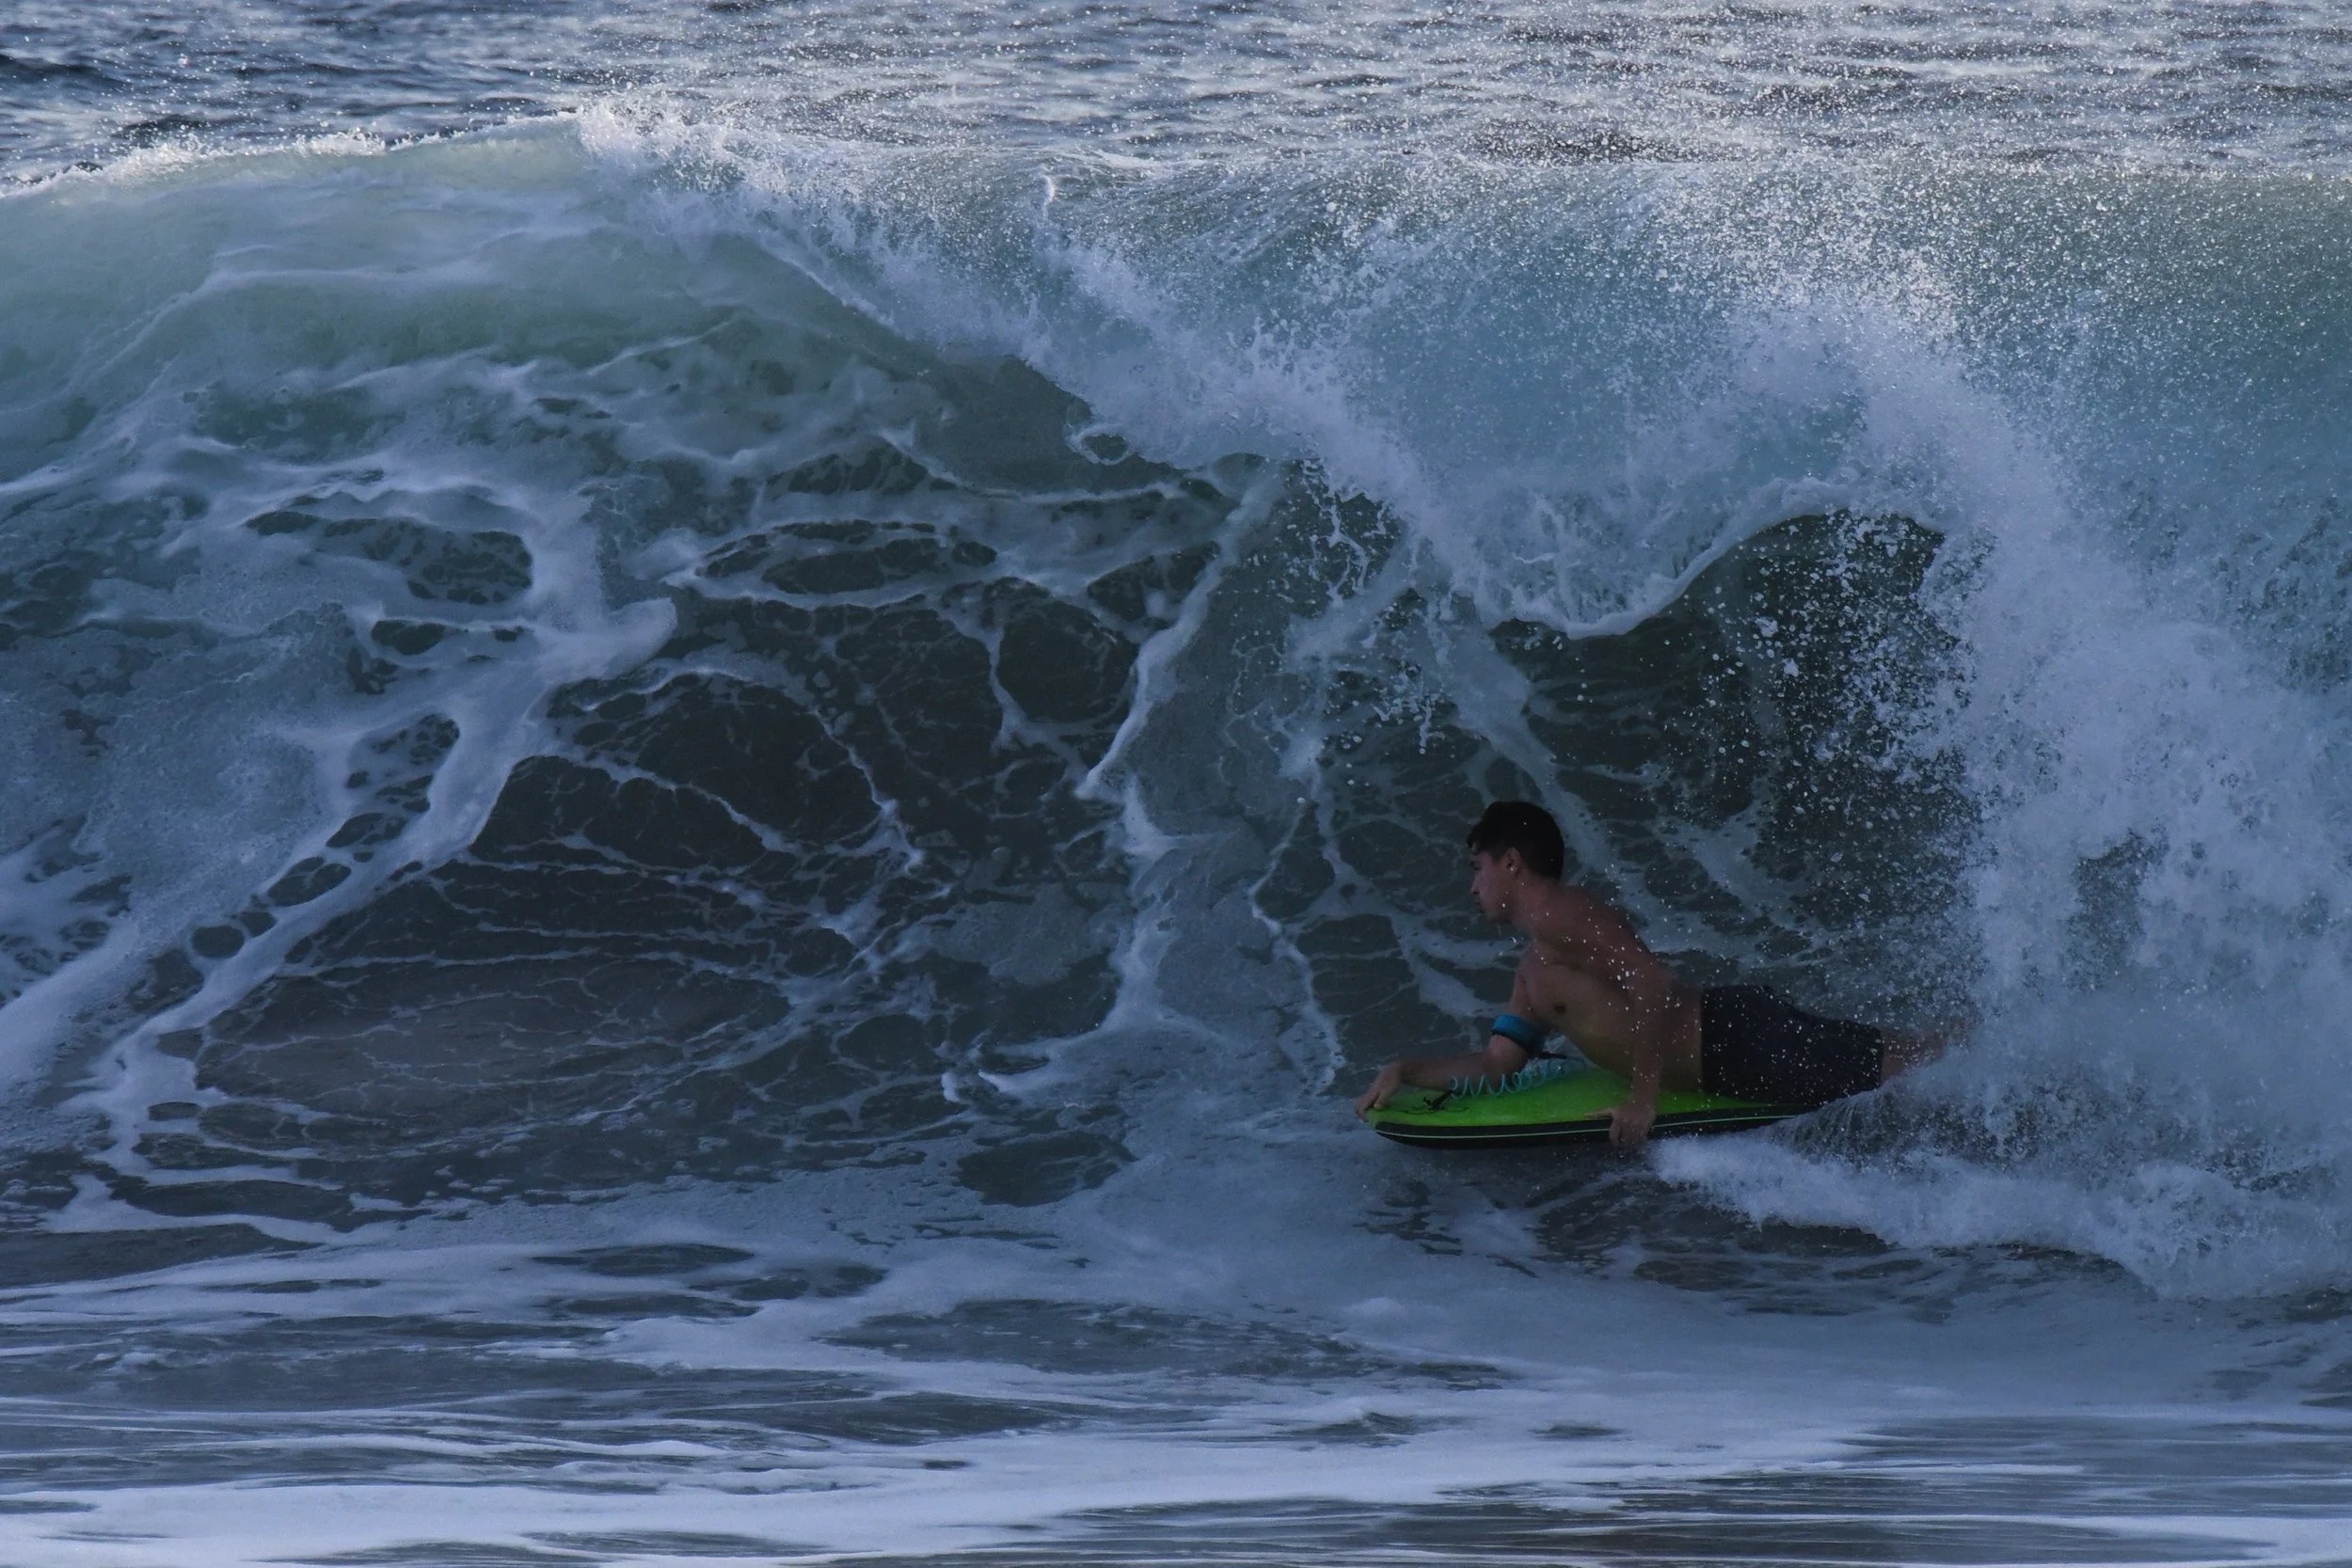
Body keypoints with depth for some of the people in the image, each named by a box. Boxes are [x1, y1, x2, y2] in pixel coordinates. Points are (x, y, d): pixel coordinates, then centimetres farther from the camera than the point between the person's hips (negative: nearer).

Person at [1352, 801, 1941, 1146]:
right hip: (1724, 1044, 9)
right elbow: (1497, 1064, 24)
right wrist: (1405, 1072, 12)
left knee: (1884, 1064, -13)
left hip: (1734, 1038, -9)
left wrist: (1643, 1094, -21)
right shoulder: (1534, 971, 22)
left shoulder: (1561, 916, -11)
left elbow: (1652, 984, -21)